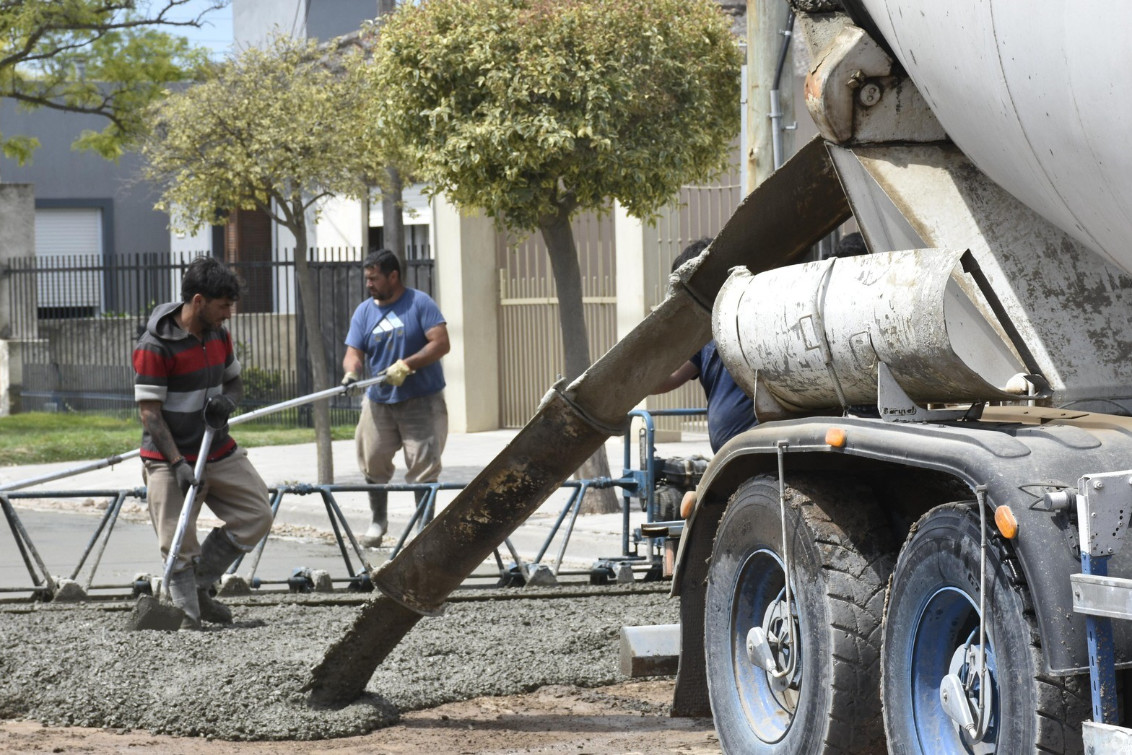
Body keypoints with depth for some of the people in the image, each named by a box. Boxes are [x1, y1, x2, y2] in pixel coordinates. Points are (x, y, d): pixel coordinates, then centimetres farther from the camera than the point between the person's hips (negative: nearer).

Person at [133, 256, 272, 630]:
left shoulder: (218, 334, 5)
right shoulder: (153, 346, -18)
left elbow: (234, 382, 19)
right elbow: (150, 414, -18)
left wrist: (227, 401, -6)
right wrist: (179, 466, -24)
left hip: (219, 451, 7)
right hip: (170, 459, -7)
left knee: (257, 515, 5)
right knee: (180, 545, -7)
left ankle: (198, 587, 15)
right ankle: (188, 615, 4)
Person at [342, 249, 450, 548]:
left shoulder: (420, 303, -6)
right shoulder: (364, 311, 8)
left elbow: (441, 343, -14)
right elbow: (354, 353, 2)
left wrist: (406, 365, -24)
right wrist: (351, 372, -22)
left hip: (422, 400, -4)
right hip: (379, 401, 4)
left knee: (423, 466, -6)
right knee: (373, 462, 6)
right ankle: (377, 521, 25)